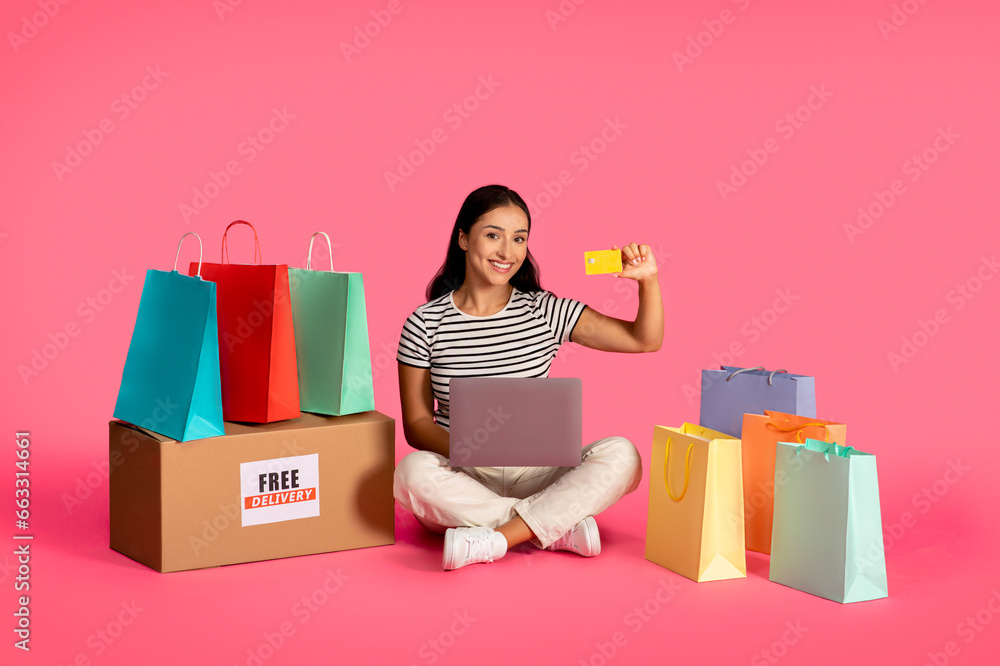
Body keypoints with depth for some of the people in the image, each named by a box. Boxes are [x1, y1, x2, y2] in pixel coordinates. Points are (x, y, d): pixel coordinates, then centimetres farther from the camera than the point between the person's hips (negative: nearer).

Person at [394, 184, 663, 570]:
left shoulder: (546, 312, 2)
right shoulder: (425, 325, -1)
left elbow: (645, 340, 3)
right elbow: (417, 423, 0)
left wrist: (648, 280, -14)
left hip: (537, 474, 1)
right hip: (466, 480, -1)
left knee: (621, 455, -24)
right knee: (413, 472, -34)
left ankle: (494, 539, -29)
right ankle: (559, 530, -25)